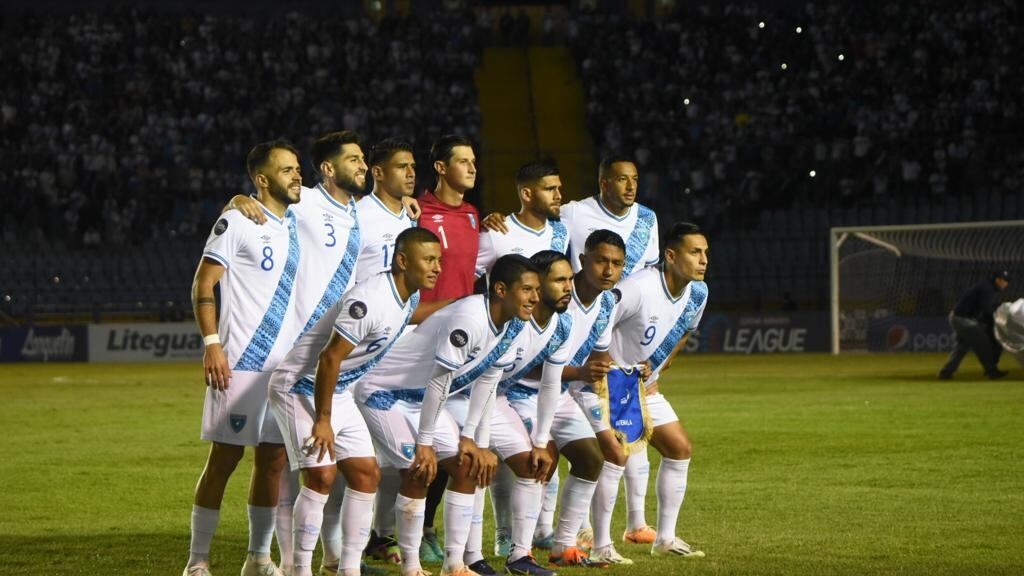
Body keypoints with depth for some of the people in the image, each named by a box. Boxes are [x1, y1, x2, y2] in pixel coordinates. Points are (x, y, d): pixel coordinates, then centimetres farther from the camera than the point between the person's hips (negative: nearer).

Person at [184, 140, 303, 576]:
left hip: (286, 363, 7)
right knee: (224, 458, -4)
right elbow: (203, 285, -9)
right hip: (241, 362, -7)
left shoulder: (296, 225, 15)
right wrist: (212, 344, -18)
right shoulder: (238, 220, -7)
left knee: (274, 461, 8)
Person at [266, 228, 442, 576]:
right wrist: (323, 421, -24)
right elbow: (329, 359, -27)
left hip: (339, 392, 10)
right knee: (322, 475, -17)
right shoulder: (369, 300, -27)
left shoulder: (409, 297, 1)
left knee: (366, 474, 3)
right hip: (300, 387, -10)